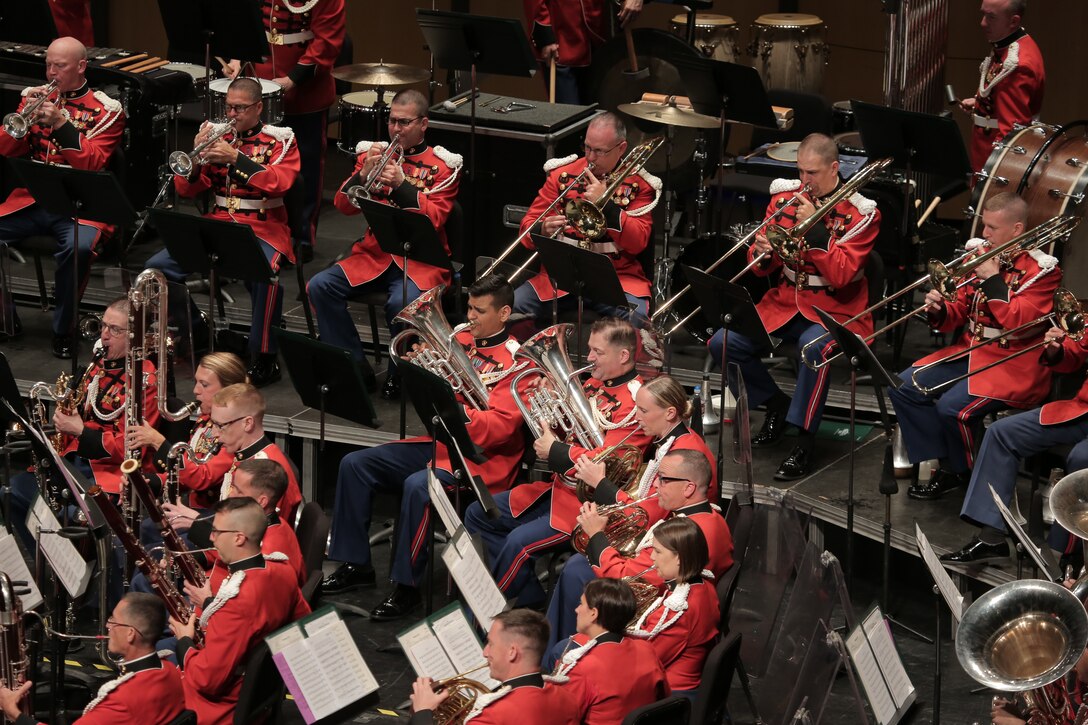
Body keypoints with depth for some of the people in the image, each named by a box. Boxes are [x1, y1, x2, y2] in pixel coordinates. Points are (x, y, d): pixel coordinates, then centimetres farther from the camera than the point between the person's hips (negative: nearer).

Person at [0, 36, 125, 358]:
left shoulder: (106, 110, 2)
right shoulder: (36, 96, 13)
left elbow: (93, 164, -10)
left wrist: (61, 123, -20)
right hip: (31, 198, 4)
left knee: (79, 246, -36)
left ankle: (63, 329, -16)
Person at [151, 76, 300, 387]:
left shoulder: (280, 139, 5)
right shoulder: (217, 135, 13)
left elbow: (279, 183, -14)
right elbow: (186, 191, 9)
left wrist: (236, 158, -21)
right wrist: (196, 157, -10)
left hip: (262, 230, -4)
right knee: (156, 268, -13)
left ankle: (264, 359, -22)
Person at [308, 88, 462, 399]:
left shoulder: (442, 164, 2)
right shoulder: (373, 153, 11)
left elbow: (433, 219, -10)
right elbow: (344, 205, 4)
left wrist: (401, 184, -21)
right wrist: (363, 174, -14)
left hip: (419, 260, -4)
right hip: (373, 254, 4)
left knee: (401, 303, -34)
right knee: (320, 286, -19)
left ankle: (399, 374, -8)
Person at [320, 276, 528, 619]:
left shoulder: (516, 360, -9)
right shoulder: (461, 342, 11)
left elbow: (500, 426, -20)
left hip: (480, 458, -8)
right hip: (438, 442, 8)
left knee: (417, 485, -34)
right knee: (354, 464, -1)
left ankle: (406, 586, -22)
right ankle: (356, 565, 5)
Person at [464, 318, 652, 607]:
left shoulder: (634, 403, -18)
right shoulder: (594, 385, 9)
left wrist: (554, 452, -15)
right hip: (558, 487, 10)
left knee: (520, 541, -29)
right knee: (478, 515, 9)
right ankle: (530, 599, 5)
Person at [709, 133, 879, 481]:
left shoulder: (860, 213, -7)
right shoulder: (786, 196, 5)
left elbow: (841, 275, -18)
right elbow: (762, 266, 10)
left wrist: (814, 226, -23)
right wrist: (762, 253, -15)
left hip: (834, 308, -5)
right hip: (785, 301, 5)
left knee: (812, 347, -39)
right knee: (723, 344, -15)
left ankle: (804, 442, -26)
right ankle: (776, 404, 10)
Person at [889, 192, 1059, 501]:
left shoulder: (1041, 269, -10)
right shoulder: (982, 256, 7)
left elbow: (1017, 322, -22)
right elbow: (960, 314, 14)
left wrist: (992, 279, -21)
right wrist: (940, 311, -8)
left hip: (1014, 363, -7)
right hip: (970, 349, 7)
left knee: (953, 406, -28)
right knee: (903, 388, -5)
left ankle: (961, 472, 1)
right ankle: (943, 464, -1)